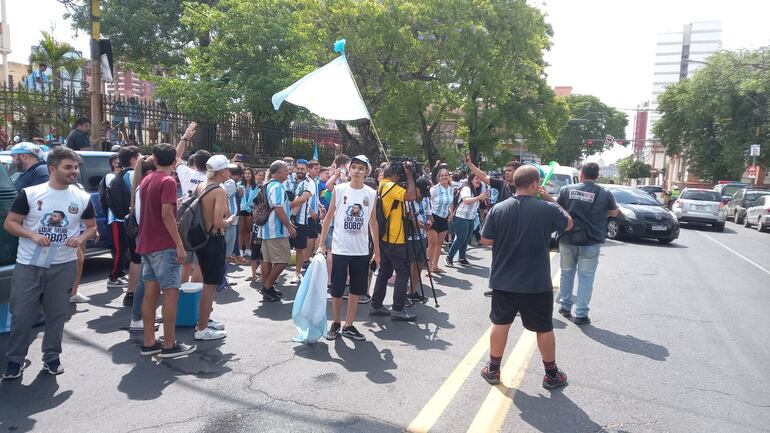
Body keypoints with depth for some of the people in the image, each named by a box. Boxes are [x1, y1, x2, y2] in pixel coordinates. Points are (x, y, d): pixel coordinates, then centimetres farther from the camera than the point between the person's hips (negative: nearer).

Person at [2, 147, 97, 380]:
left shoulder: (82, 198, 1)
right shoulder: (30, 194, -5)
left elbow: (92, 226, 11)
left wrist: (81, 238, -11)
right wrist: (33, 235, -18)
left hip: (63, 266, 2)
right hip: (28, 265, -1)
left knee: (57, 313, 9)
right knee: (22, 314, 4)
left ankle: (52, 357, 25)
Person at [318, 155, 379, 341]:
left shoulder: (371, 194, 2)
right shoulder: (339, 190, -3)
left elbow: (373, 222, 9)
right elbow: (329, 217, 1)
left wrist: (377, 249, 9)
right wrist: (321, 244, -2)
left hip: (362, 251, 2)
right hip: (340, 249, -2)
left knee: (357, 290, 9)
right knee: (337, 290, 5)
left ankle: (348, 326, 23)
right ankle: (335, 323, 24)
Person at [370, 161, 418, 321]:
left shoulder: (383, 185, 14)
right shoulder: (391, 186, -16)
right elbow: (411, 196, -27)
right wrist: (409, 175, -17)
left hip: (385, 238, 10)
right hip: (394, 239, -10)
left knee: (384, 271, 14)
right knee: (403, 272, -2)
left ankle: (376, 305, 19)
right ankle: (398, 309, 1)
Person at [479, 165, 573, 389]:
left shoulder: (498, 210, -9)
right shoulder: (547, 209, -14)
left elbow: (485, 240, -1)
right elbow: (568, 223, 6)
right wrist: (550, 200, 8)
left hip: (503, 281, 2)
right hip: (537, 283, -2)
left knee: (500, 323, 15)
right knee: (544, 328, 14)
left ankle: (493, 370, 26)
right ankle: (551, 374, 28)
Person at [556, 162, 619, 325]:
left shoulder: (566, 190, -2)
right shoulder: (604, 194, -5)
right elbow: (614, 213, 11)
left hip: (567, 239, 2)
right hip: (591, 242, -2)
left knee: (567, 273, 18)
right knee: (586, 277, 6)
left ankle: (565, 307, 26)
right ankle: (581, 314, 6)